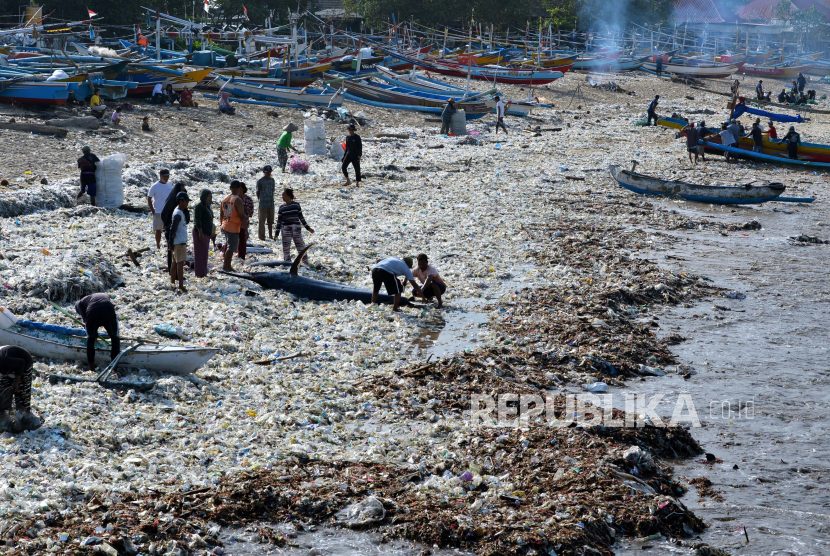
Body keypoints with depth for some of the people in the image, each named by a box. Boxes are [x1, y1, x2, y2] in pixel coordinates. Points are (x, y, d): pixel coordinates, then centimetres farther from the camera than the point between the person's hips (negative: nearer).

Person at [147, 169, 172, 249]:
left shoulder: (170, 185, 5)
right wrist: (153, 211, -9)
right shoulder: (155, 187, -9)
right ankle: (158, 245, 18)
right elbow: (149, 199, -5)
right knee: (158, 230, 5)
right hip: (158, 213, -4)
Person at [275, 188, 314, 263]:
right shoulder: (282, 207, 3)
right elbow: (279, 220, 4)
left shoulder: (296, 205, 2)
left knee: (301, 246, 3)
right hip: (285, 229, 1)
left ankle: (306, 261, 16)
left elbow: (301, 217, 9)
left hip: (296, 228, -1)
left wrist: (308, 228, 10)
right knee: (286, 247, 2)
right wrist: (277, 233, -1)